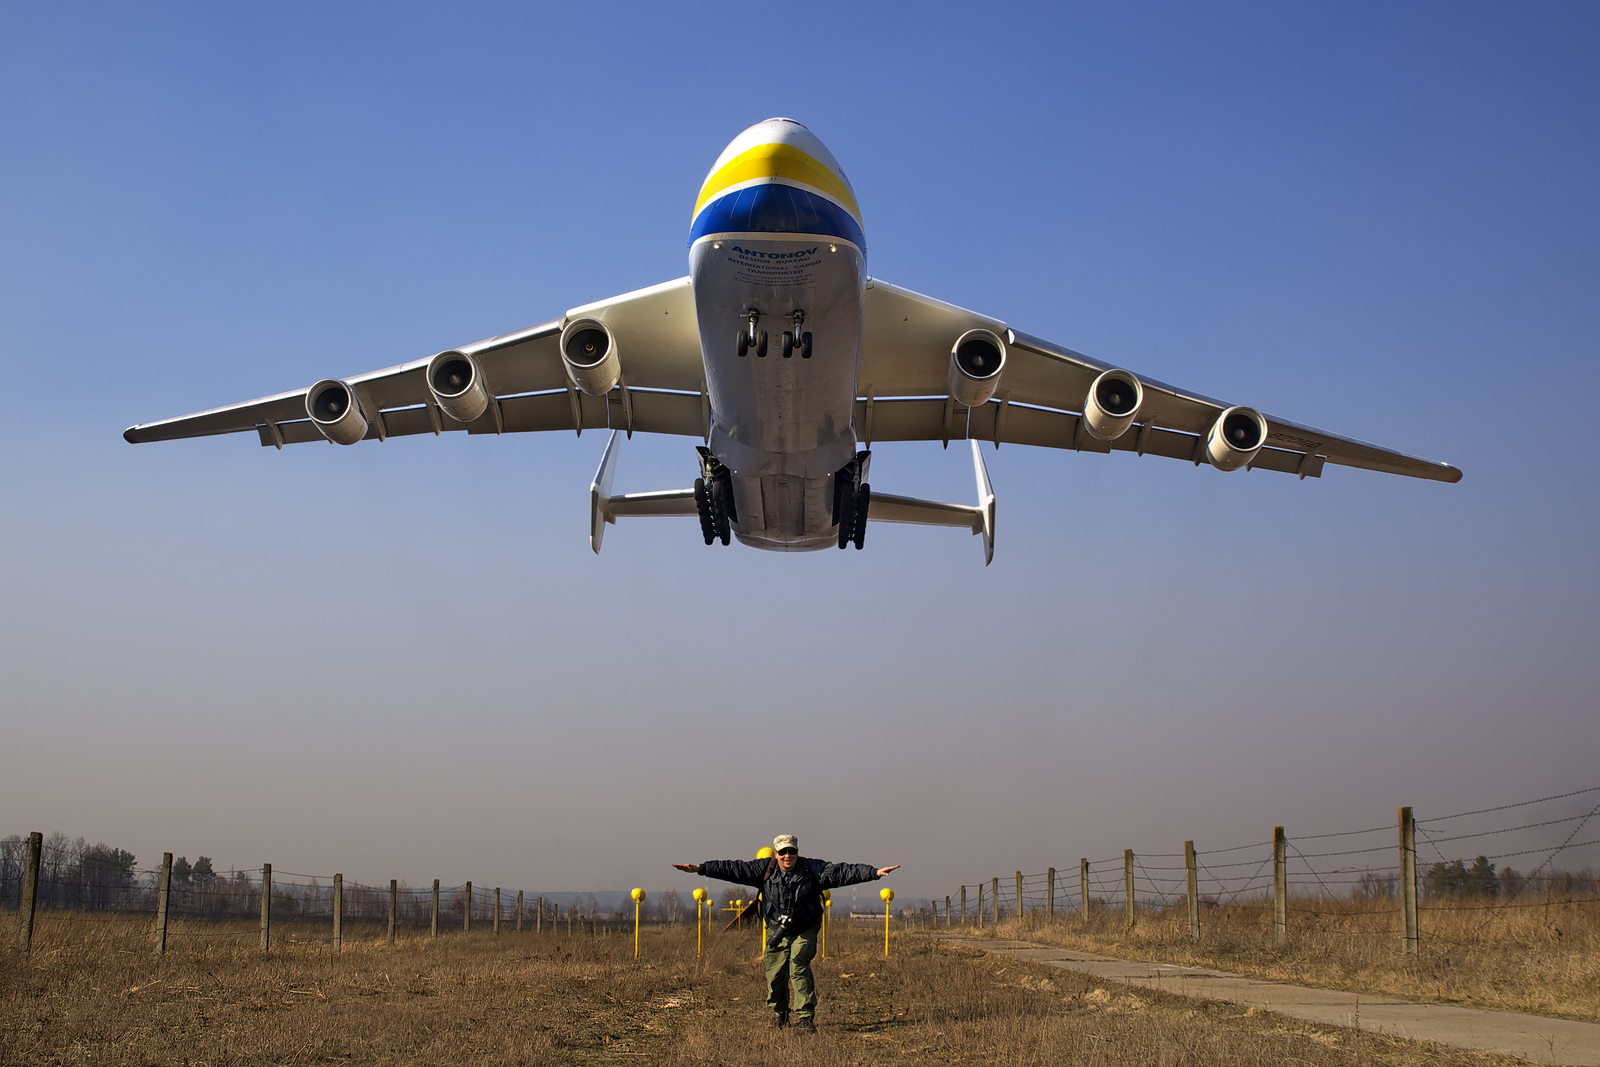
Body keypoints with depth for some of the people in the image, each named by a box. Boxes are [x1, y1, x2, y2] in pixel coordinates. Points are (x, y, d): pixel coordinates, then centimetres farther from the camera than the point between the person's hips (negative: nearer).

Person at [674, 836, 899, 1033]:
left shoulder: (811, 869, -10)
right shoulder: (765, 870, -7)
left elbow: (841, 872, -17)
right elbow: (734, 869, -10)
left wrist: (875, 872, -26)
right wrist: (700, 868, -15)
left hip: (805, 931, -2)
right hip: (777, 931, 2)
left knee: (798, 967, -20)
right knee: (775, 975, 3)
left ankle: (805, 1018, -20)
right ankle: (779, 1016, 28)